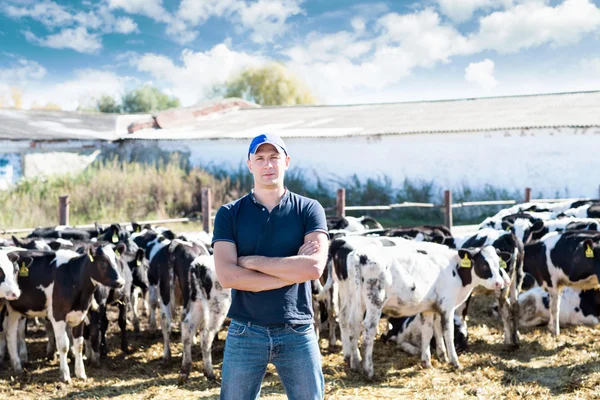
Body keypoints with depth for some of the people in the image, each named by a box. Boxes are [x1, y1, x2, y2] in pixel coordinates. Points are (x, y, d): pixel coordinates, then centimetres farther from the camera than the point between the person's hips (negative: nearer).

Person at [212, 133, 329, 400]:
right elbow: (227, 276, -12)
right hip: (245, 332, 0)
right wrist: (294, 270, -13)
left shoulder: (308, 210, 0)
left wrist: (251, 261, -12)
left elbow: (315, 267, -15)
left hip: (298, 332, 0)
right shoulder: (229, 214, 1)